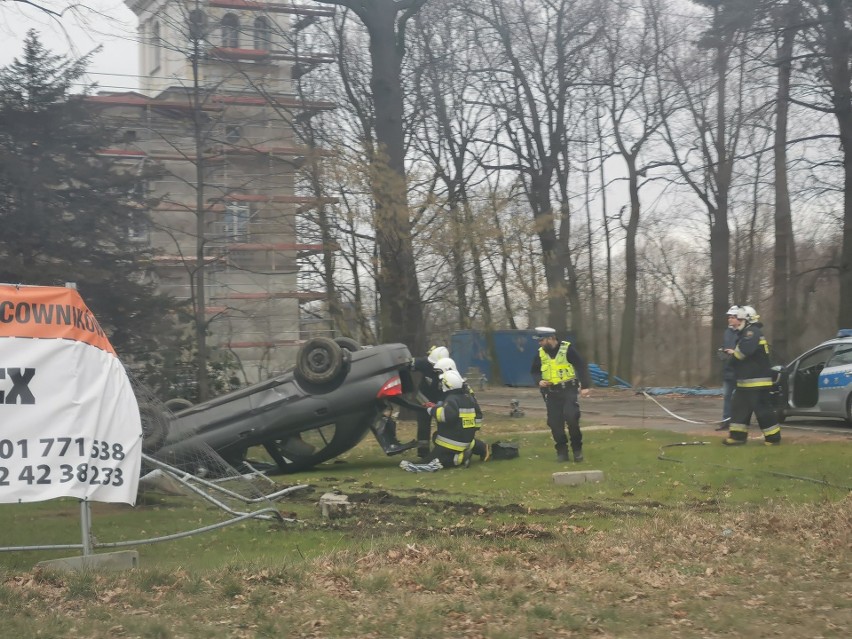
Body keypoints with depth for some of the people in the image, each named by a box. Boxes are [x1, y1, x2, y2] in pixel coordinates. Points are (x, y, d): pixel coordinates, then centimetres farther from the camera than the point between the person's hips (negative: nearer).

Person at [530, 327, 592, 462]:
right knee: (555, 423, 0)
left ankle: (577, 449, 1)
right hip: (552, 393, 4)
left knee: (571, 418, -17)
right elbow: (534, 371, 16)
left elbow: (582, 367, -9)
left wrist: (585, 386, -16)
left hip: (569, 390, -4)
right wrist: (539, 381, -5)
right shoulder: (540, 353, 4)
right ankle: (562, 451, 13)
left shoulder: (567, 349, -10)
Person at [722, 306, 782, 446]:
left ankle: (773, 437, -2)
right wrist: (733, 353, 4)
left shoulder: (753, 332, -14)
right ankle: (738, 436, 13)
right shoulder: (747, 333, 19)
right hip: (746, 381, 11)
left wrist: (733, 354, -9)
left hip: (757, 381, -11)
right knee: (738, 407, 10)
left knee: (763, 409, -7)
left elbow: (745, 350, -29)